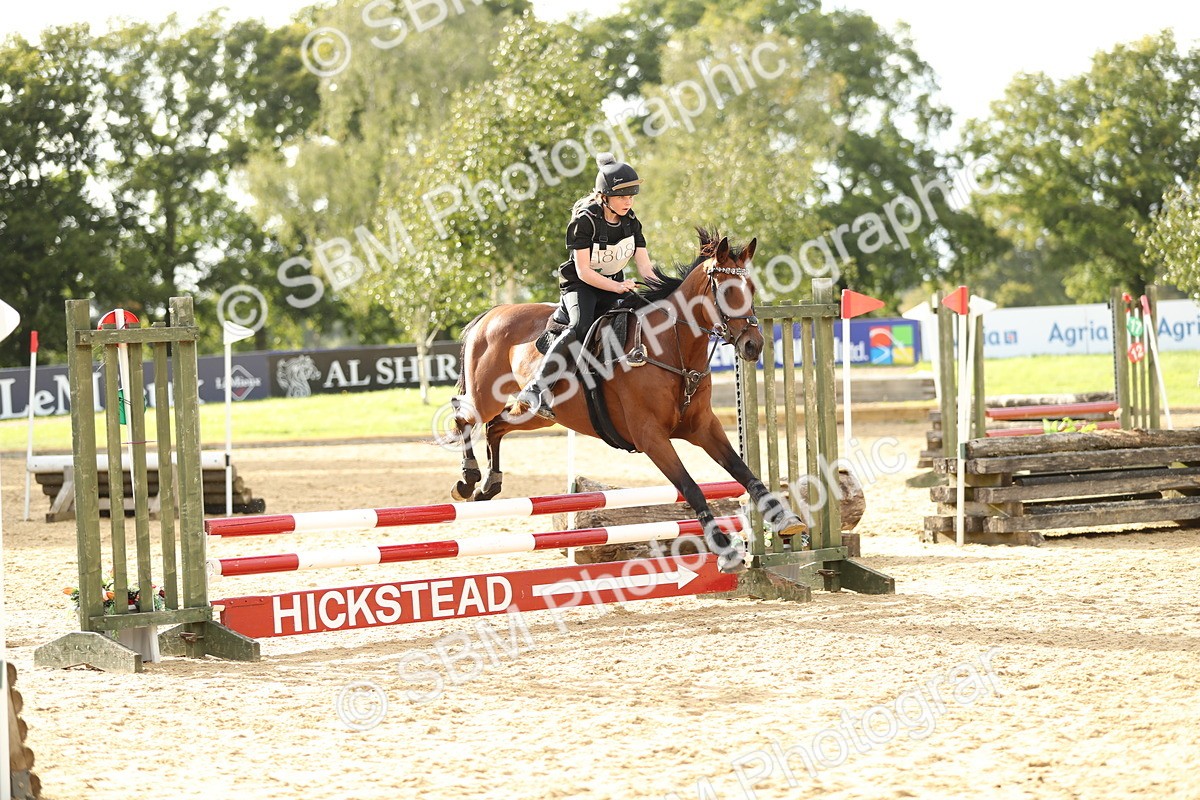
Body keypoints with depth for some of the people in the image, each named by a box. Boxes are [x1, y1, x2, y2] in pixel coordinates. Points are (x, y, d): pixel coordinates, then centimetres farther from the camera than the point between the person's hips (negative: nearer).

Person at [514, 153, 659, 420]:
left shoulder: (632, 224, 2)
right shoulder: (585, 222, -17)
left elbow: (645, 268, 0)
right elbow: (584, 271, -19)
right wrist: (617, 287, -28)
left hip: (615, 285, 8)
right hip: (580, 285, -8)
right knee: (581, 328, -32)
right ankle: (536, 390, -39)